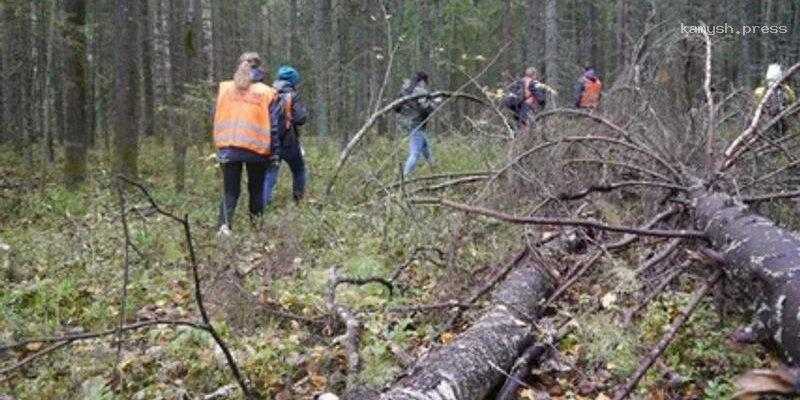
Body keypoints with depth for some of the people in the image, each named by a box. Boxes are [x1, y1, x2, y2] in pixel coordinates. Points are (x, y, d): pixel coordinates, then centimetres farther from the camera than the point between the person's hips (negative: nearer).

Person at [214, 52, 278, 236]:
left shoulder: (224, 88, 5)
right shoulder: (265, 92, -4)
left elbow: (216, 118, 9)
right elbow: (272, 124, -4)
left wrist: (219, 144, 17)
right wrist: (272, 150, 4)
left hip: (227, 146, 2)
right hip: (256, 147, -2)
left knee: (230, 191, 6)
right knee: (256, 189, 14)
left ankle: (224, 224, -15)